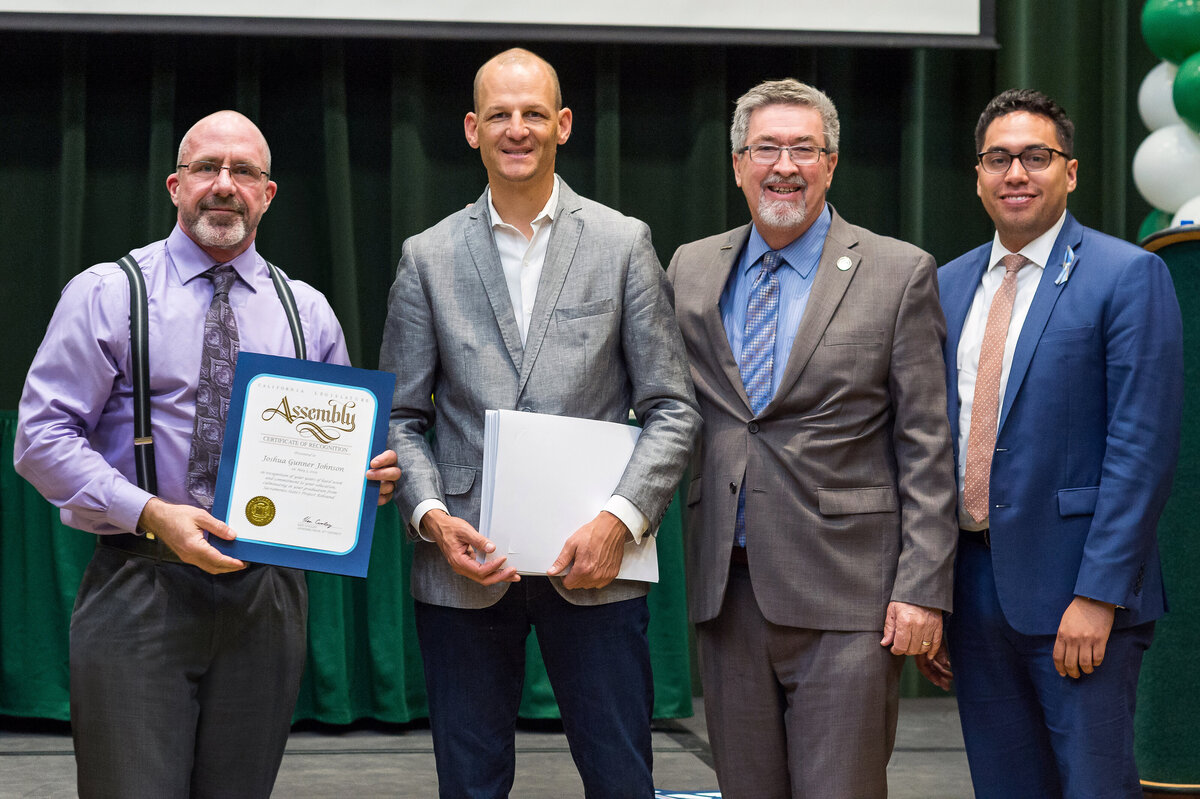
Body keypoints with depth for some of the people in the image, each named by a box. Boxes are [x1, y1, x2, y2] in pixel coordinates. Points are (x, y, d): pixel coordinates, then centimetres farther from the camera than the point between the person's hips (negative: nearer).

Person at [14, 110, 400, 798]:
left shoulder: (308, 311, 13)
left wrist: (369, 476, -6)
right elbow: (42, 438, -4)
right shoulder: (107, 294, 2)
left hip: (267, 596, 3)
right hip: (139, 593, -3)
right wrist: (151, 514, -17)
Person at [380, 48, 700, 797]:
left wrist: (619, 520, -12)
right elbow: (401, 418, 8)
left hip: (592, 565, -1)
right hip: (466, 567, 1)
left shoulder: (622, 244, 4)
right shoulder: (429, 257, 7)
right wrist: (431, 516, -9)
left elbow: (672, 408, 2)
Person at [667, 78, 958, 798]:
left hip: (843, 594, -4)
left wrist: (923, 589, -10)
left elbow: (927, 449, -4)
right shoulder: (692, 269, 12)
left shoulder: (898, 273, -1)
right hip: (728, 589, 4)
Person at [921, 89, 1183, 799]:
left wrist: (1097, 595, -17)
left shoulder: (1128, 276, -6)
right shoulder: (949, 286, 12)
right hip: (974, 588, 6)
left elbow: (1143, 446, -12)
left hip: (1076, 595, -5)